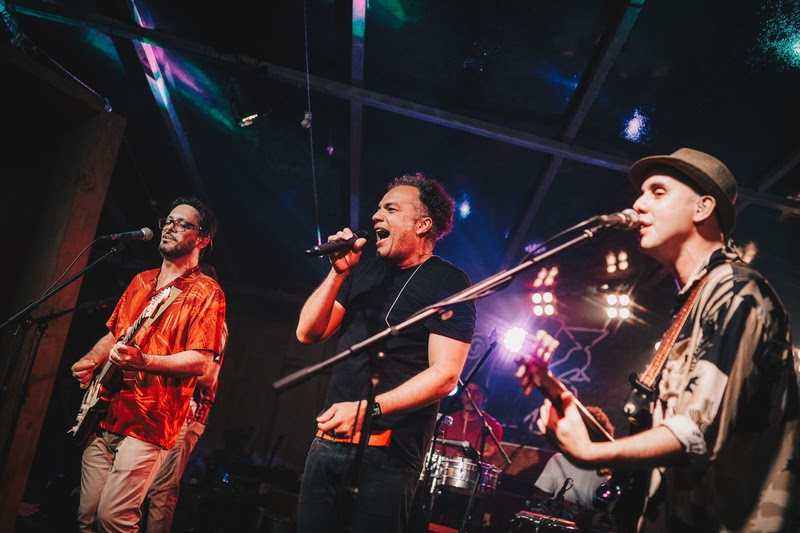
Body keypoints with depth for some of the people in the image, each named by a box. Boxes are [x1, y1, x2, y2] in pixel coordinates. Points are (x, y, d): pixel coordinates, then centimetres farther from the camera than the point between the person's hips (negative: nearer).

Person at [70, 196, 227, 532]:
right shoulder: (141, 281, 16)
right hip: (104, 415, 7)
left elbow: (200, 361, -15)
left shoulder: (205, 291, -7)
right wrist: (90, 362, 5)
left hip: (147, 423, -7)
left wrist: (143, 361, -26)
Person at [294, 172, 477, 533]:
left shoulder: (449, 284, -6)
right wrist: (338, 273, -4)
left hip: (389, 451, -6)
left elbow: (444, 375, -15)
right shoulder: (366, 268, 12)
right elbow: (308, 333, 8)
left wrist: (369, 409, -23)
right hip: (329, 438, 6)